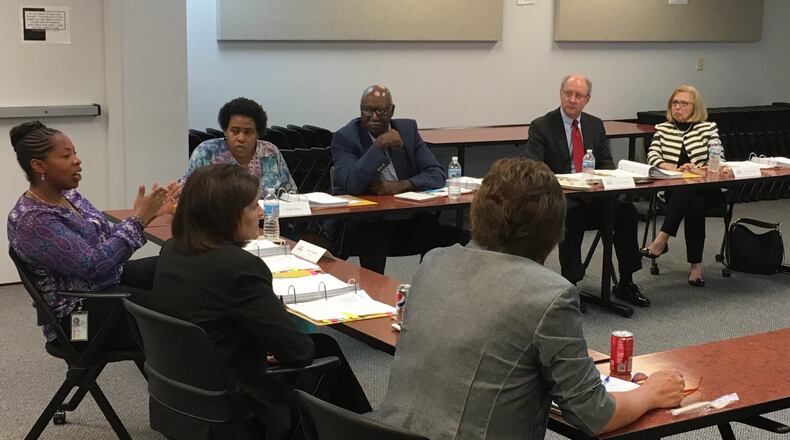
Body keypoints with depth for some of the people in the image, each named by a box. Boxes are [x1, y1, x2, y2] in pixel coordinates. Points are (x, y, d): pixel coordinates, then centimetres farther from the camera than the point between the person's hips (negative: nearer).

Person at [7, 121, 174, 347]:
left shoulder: (68, 195, 4)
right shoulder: (31, 220, -23)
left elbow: (108, 238, 10)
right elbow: (93, 264, -27)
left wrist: (146, 215, -5)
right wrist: (137, 219, -23)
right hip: (80, 314, -9)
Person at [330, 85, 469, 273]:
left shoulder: (408, 129, 7)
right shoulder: (344, 138, -5)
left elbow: (437, 174, 2)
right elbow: (352, 185, -20)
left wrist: (401, 186, -15)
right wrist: (379, 146, -23)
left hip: (407, 220, 4)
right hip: (364, 223, -4)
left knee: (459, 239, -15)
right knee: (373, 238, -38)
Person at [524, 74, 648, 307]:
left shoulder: (596, 125, 14)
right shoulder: (541, 126, -1)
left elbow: (607, 164, 13)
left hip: (594, 196, 4)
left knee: (626, 210, -21)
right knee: (572, 215, -36)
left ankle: (625, 283, -11)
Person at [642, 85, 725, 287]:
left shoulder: (708, 128, 11)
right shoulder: (662, 129, 16)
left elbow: (719, 160, 0)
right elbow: (652, 157, 1)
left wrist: (698, 170, -20)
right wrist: (676, 169, -17)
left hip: (706, 189, -1)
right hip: (674, 191, 1)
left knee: (691, 197, -37)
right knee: (695, 204, -34)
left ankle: (662, 239, -38)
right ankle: (696, 265, -35)